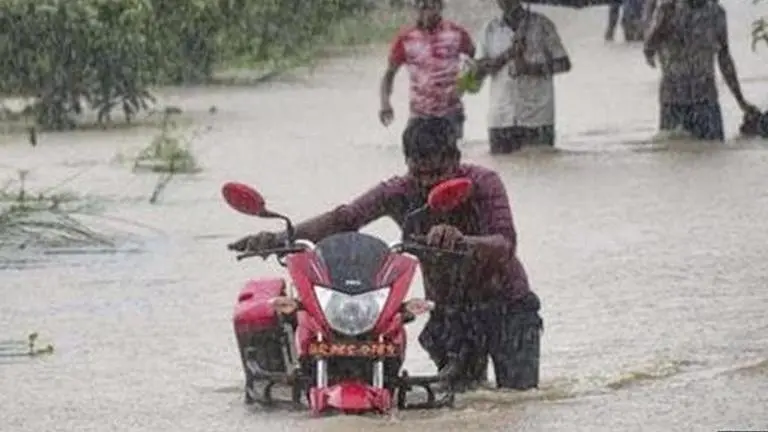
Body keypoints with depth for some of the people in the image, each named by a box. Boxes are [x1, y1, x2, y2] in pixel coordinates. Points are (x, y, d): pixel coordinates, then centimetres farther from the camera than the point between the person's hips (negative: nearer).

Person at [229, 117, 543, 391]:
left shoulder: (482, 183, -22)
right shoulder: (401, 192, -14)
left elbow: (505, 245, -36)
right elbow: (344, 219, -24)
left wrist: (463, 241, -58)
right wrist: (282, 238, -39)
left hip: (504, 301, -2)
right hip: (449, 308, 2)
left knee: (518, 388, -10)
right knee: (457, 387, -6)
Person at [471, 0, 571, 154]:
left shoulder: (541, 25, 4)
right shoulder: (489, 30, 11)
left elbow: (564, 63, 3)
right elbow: (478, 71, 3)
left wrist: (530, 68, -12)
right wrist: (507, 55, -12)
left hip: (537, 118, -2)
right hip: (500, 118, 2)